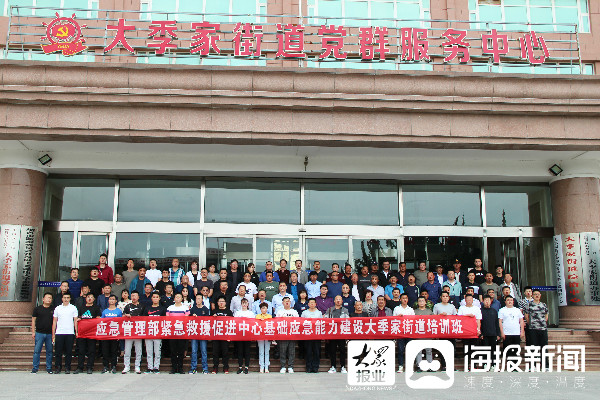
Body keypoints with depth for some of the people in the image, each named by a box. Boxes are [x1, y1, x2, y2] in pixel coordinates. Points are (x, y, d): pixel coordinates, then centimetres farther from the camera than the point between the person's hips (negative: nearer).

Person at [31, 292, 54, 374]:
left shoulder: (53, 310, 6)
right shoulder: (37, 309, 4)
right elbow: (33, 320, 7)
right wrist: (33, 332, 1)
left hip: (49, 334, 1)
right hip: (39, 333, -1)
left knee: (49, 351, 5)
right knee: (37, 351, -1)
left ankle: (49, 368, 12)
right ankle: (35, 368, 7)